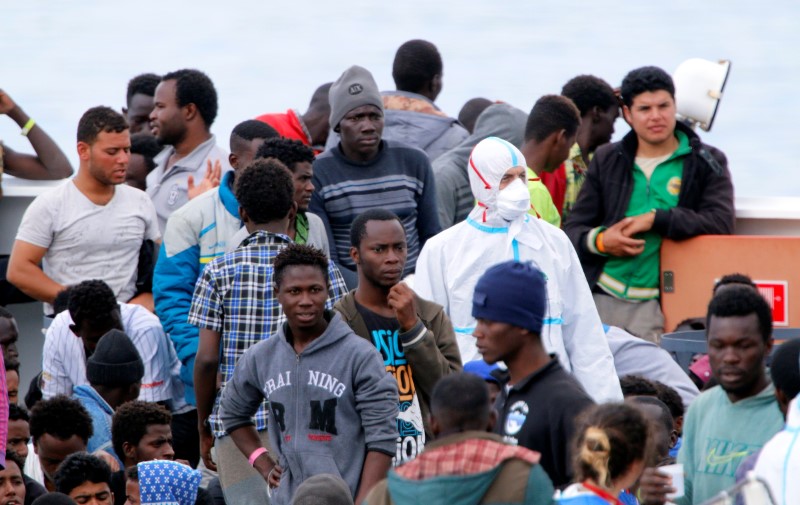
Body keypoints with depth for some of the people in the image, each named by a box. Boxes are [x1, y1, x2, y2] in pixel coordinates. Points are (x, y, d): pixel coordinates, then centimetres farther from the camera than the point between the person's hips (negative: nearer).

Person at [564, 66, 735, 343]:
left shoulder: (707, 163, 8)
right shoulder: (607, 161, 16)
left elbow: (721, 222, -8)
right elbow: (573, 231, 15)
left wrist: (655, 219, -12)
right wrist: (599, 241, -8)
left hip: (657, 305, -3)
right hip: (602, 297, 3)